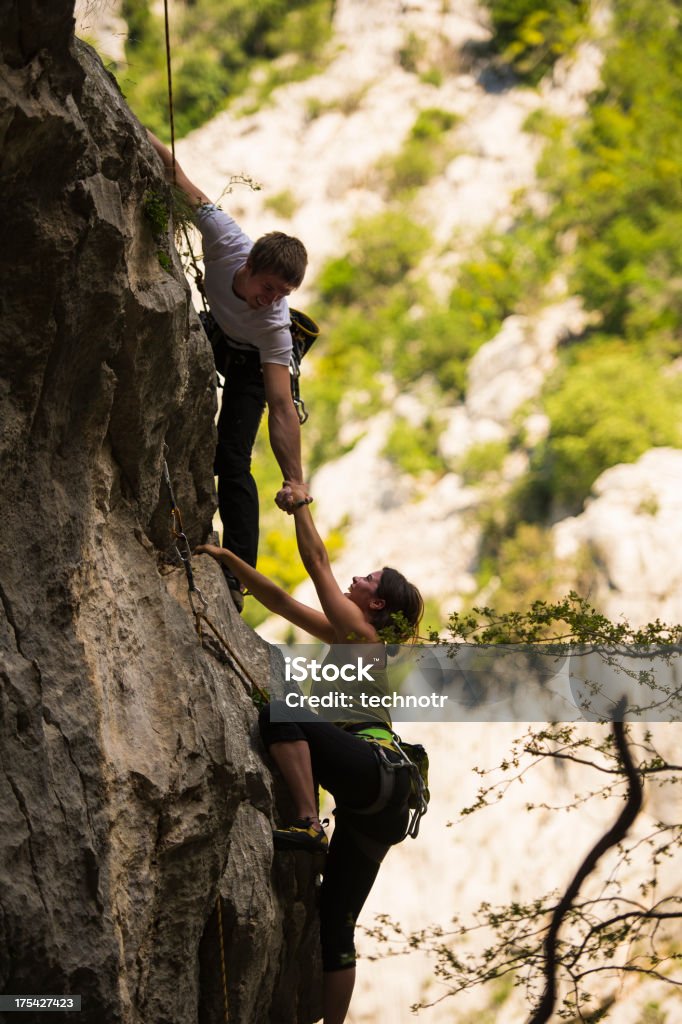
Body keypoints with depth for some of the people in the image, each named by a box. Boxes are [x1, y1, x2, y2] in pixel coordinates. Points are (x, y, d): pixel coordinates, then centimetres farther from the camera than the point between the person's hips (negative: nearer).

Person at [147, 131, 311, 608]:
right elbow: (176, 171, -30)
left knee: (232, 460, -15)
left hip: (251, 360, -5)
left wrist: (296, 482, -52)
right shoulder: (226, 240, -38)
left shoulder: (275, 323, -43)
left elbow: (282, 408, -47)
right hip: (213, 332, 5)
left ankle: (237, 578, -14)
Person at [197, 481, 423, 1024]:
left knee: (281, 713, -22)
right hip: (374, 797, 9)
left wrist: (301, 504, 11)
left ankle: (308, 823, -28)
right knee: (336, 922, 7)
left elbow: (317, 561, 2)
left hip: (374, 771, -9)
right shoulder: (344, 637, 25)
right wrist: (229, 559, 24)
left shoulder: (358, 630, 1)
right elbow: (281, 600, 26)